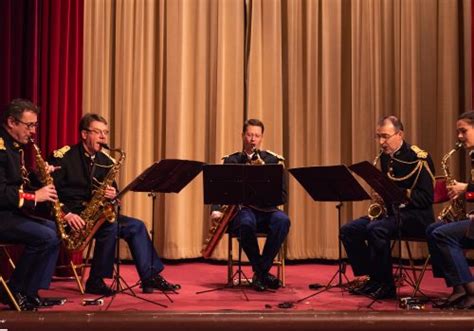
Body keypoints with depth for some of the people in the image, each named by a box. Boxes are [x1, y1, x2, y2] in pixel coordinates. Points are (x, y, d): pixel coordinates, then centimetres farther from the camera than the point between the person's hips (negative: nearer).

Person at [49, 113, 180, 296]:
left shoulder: (105, 161, 11)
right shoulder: (63, 157, -9)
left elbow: (112, 191, 18)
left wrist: (112, 195, -8)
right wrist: (66, 213, -27)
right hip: (71, 216, -7)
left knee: (136, 226, -6)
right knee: (110, 226, -30)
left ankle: (151, 277, -4)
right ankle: (95, 281, -19)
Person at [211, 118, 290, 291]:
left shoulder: (272, 160, 11)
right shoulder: (231, 161, 10)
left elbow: (282, 194, 3)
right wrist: (216, 211, -16)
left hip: (265, 209, 2)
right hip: (240, 209, -1)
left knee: (282, 220, -32)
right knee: (247, 222, -37)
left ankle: (262, 271, -20)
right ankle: (261, 272, -19)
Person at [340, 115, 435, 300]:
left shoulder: (418, 158, -12)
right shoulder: (384, 157, 11)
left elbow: (426, 198, -17)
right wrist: (380, 196, 0)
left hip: (416, 215, -8)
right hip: (391, 212, 8)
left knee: (375, 229, -34)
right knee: (348, 230, -8)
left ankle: (386, 285, -19)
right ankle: (372, 279, 0)